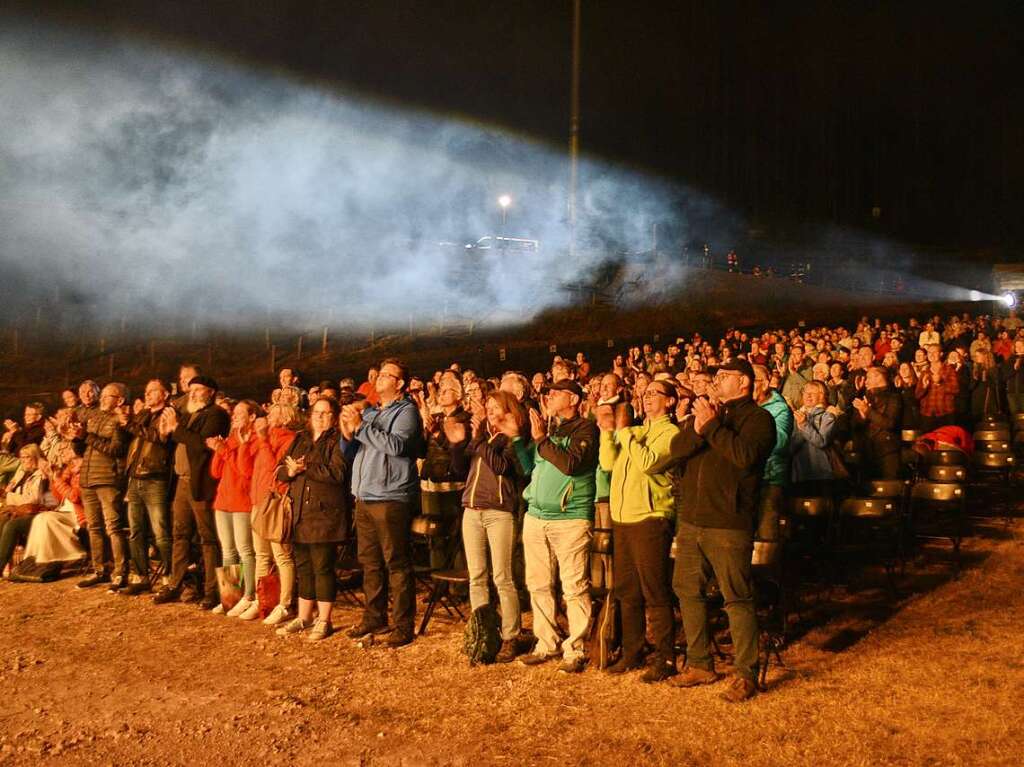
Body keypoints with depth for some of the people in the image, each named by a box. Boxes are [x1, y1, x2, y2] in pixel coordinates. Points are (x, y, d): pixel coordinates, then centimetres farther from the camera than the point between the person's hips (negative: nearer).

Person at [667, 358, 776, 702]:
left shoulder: (758, 417, -1)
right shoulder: (708, 411, 18)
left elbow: (745, 455, -20)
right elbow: (676, 449, 5)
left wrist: (711, 426, -14)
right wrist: (697, 429, -14)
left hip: (728, 523, -7)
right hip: (690, 519, 7)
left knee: (737, 598, -4)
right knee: (688, 590, 13)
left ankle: (746, 674, 6)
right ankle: (699, 664, 25)